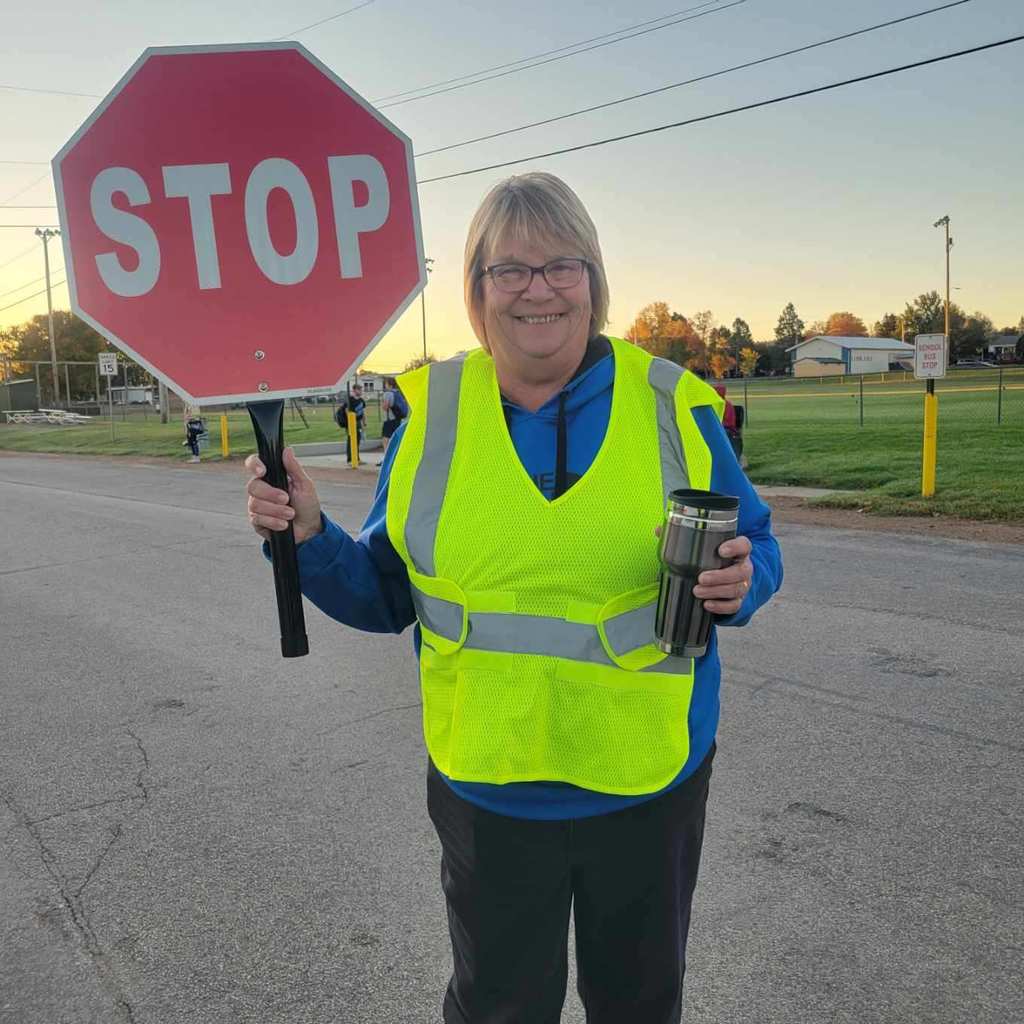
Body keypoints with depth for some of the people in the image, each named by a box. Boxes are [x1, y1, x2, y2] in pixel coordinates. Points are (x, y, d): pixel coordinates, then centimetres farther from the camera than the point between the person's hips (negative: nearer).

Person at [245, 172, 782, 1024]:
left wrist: (739, 586, -20)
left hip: (650, 779, 0)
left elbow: (755, 546, 2)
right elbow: (386, 594, 2)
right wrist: (310, 538, -15)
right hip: (486, 784, 0)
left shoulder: (672, 404, -7)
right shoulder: (430, 412, -4)